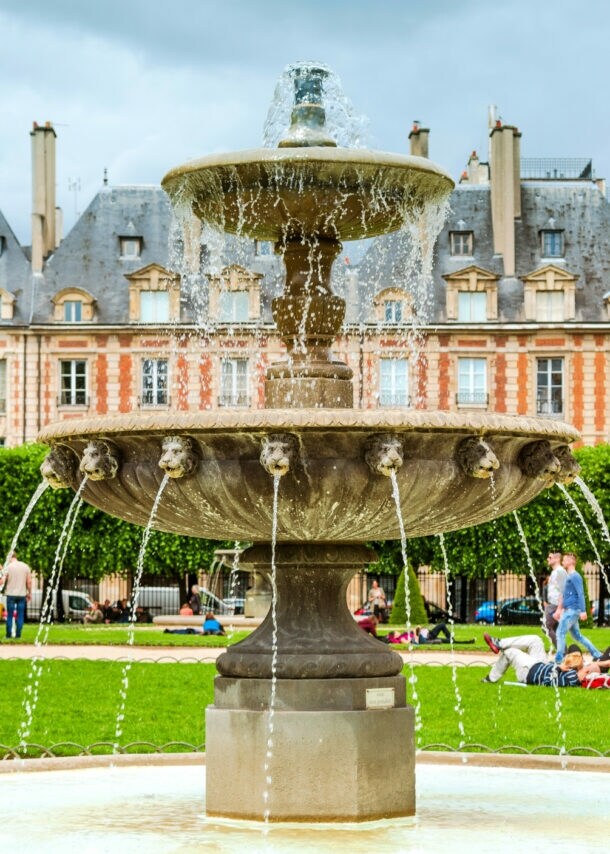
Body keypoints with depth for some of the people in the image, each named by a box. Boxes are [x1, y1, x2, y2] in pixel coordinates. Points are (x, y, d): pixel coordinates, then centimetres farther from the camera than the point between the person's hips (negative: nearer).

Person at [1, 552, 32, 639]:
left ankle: (9, 634, 8)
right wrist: (29, 593, 11)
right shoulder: (25, 566, 2)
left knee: (10, 615, 7)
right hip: (22, 594, 2)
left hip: (11, 594, -2)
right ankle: (18, 634, 5)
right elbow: (29, 582, 2)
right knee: (20, 615, 7)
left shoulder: (8, 567, -7)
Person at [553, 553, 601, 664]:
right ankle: (597, 654, 17)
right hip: (568, 610, 10)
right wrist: (559, 610, 24)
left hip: (573, 610, -10)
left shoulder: (575, 576, -10)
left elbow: (581, 594, -17)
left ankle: (559, 660, -10)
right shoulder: (569, 577, 19)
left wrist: (583, 611, -23)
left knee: (560, 633, -11)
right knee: (577, 636, 13)